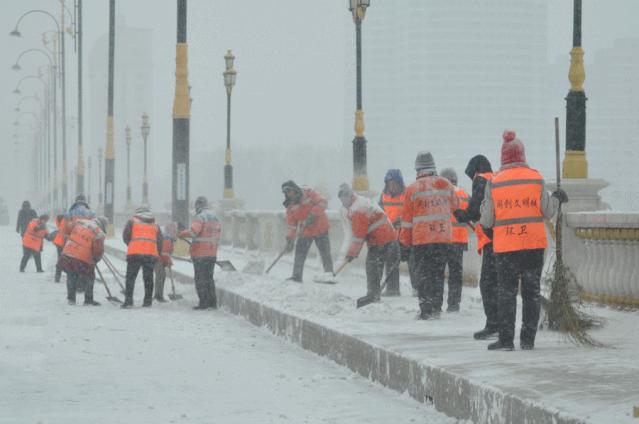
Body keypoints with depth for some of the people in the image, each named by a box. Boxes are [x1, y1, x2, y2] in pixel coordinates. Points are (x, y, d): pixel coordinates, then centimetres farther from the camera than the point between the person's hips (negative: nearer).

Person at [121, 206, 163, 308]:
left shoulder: (132, 221, 12)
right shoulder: (155, 225, 22)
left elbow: (125, 236, 6)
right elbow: (159, 242, 16)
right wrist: (157, 255, 20)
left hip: (135, 253, -3)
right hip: (151, 254, 3)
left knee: (130, 277, 0)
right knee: (148, 278, 11)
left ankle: (128, 300, -8)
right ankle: (148, 301, 10)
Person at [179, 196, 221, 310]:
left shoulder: (200, 218, -12)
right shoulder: (215, 218, 14)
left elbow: (194, 232, -25)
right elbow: (218, 234, 16)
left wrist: (183, 233, -8)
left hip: (200, 253, -8)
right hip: (212, 253, 8)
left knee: (200, 278, -3)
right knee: (209, 278, 15)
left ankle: (203, 302, -5)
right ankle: (213, 302, 13)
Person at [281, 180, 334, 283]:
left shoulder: (308, 193, -13)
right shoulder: (290, 206, -2)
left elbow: (322, 203, -20)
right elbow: (292, 224, 0)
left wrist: (312, 215, -28)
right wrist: (290, 239, -9)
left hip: (320, 227, -4)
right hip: (305, 231, 4)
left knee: (325, 252, -2)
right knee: (299, 254, 0)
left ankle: (328, 273, 6)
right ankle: (297, 275, 8)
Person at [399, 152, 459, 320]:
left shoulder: (413, 189, -5)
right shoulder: (446, 185, 4)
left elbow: (407, 219, -2)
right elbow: (455, 207, 22)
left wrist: (405, 243, 4)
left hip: (421, 238, -3)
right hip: (443, 237, 3)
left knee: (423, 274, 3)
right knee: (438, 273, 13)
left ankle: (426, 310, -2)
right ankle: (436, 308, 13)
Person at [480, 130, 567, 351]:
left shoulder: (494, 183, -3)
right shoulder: (536, 178, -1)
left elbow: (487, 221, -1)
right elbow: (547, 212, 3)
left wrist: (484, 209, 21)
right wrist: (557, 198, 22)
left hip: (505, 246, -1)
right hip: (534, 243, 1)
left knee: (506, 292, 5)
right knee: (531, 292, 8)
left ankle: (506, 339, 0)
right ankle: (528, 339, 8)